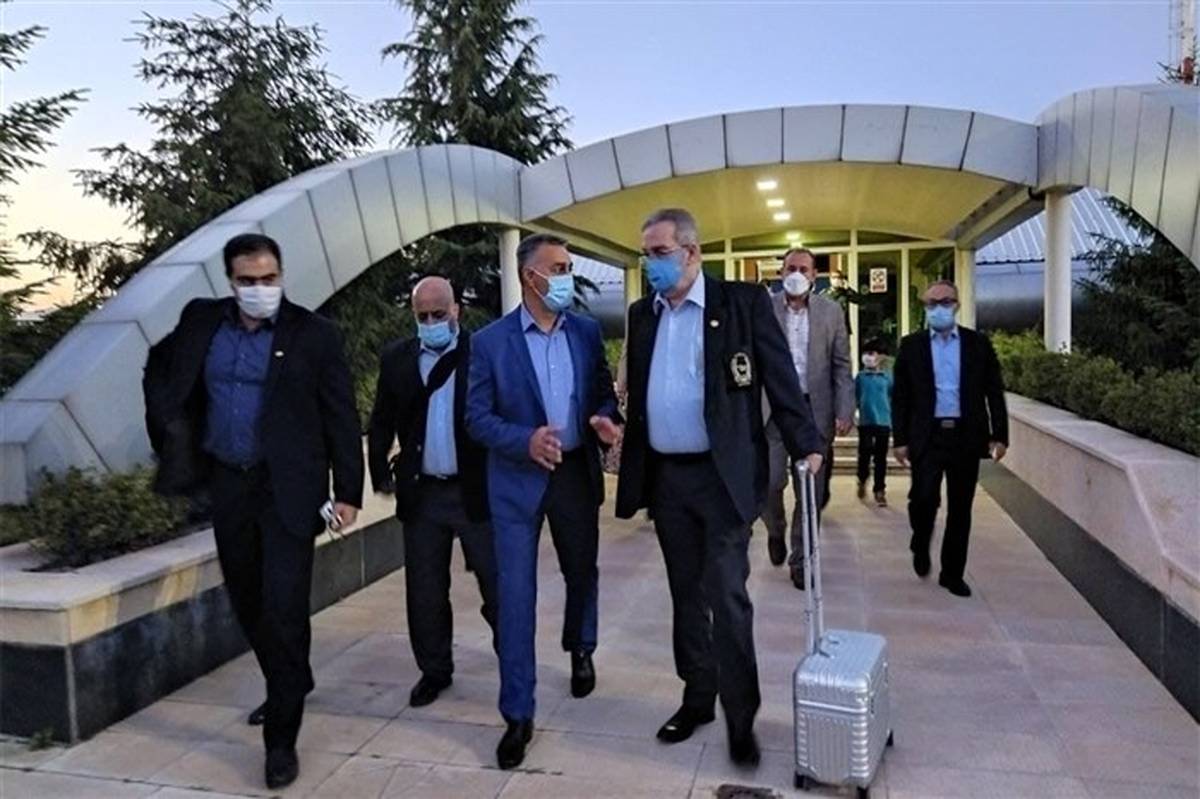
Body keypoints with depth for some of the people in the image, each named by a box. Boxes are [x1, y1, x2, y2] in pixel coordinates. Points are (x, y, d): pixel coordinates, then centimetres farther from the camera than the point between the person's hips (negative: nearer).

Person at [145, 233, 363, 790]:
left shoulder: (314, 334, -8)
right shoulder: (201, 321, 5)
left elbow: (341, 417, -7)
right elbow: (162, 380, 20)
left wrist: (348, 491, -9)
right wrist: (173, 437, 6)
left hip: (287, 487, -5)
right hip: (227, 484, 5)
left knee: (283, 607, -6)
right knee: (248, 602, 17)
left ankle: (281, 738, 5)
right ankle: (290, 686, 40)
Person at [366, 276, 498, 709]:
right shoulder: (396, 357, 6)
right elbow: (381, 421, 11)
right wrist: (381, 473, 5)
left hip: (477, 491, -3)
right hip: (421, 494, 3)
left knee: (497, 585, 7)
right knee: (425, 593, 12)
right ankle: (434, 670, 29)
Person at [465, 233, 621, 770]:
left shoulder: (587, 332, 1)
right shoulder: (490, 341, -8)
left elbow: (603, 392, 9)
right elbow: (476, 418, -7)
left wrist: (607, 419, -14)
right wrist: (525, 441, -24)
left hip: (577, 473, 3)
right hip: (517, 480, -3)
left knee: (582, 572, 21)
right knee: (516, 596, -1)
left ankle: (580, 650, 52)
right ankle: (518, 715, 12)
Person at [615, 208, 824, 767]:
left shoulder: (743, 302, -5)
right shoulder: (642, 314, 10)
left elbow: (780, 379, -6)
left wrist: (806, 445, -13)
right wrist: (633, 472, 11)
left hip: (722, 475, -5)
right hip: (665, 477, 5)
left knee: (727, 596, -3)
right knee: (686, 594, 15)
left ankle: (741, 718, 11)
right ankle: (697, 696, 30)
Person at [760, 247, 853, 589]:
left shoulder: (830, 310, 6)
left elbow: (842, 365, 6)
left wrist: (845, 410, -4)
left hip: (814, 409, 1)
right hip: (772, 408, -1)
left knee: (811, 490, 4)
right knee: (769, 482, -6)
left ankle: (800, 561, 18)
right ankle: (776, 532, 26)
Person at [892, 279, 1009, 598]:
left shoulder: (978, 344, 6)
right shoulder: (911, 345, 4)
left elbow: (994, 392, 6)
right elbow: (900, 396, 3)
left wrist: (999, 434, 0)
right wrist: (900, 439, -2)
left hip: (966, 437, 1)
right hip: (927, 437, -1)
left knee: (960, 509, 6)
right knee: (923, 499, -9)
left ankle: (953, 573, 20)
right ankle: (920, 547, 23)